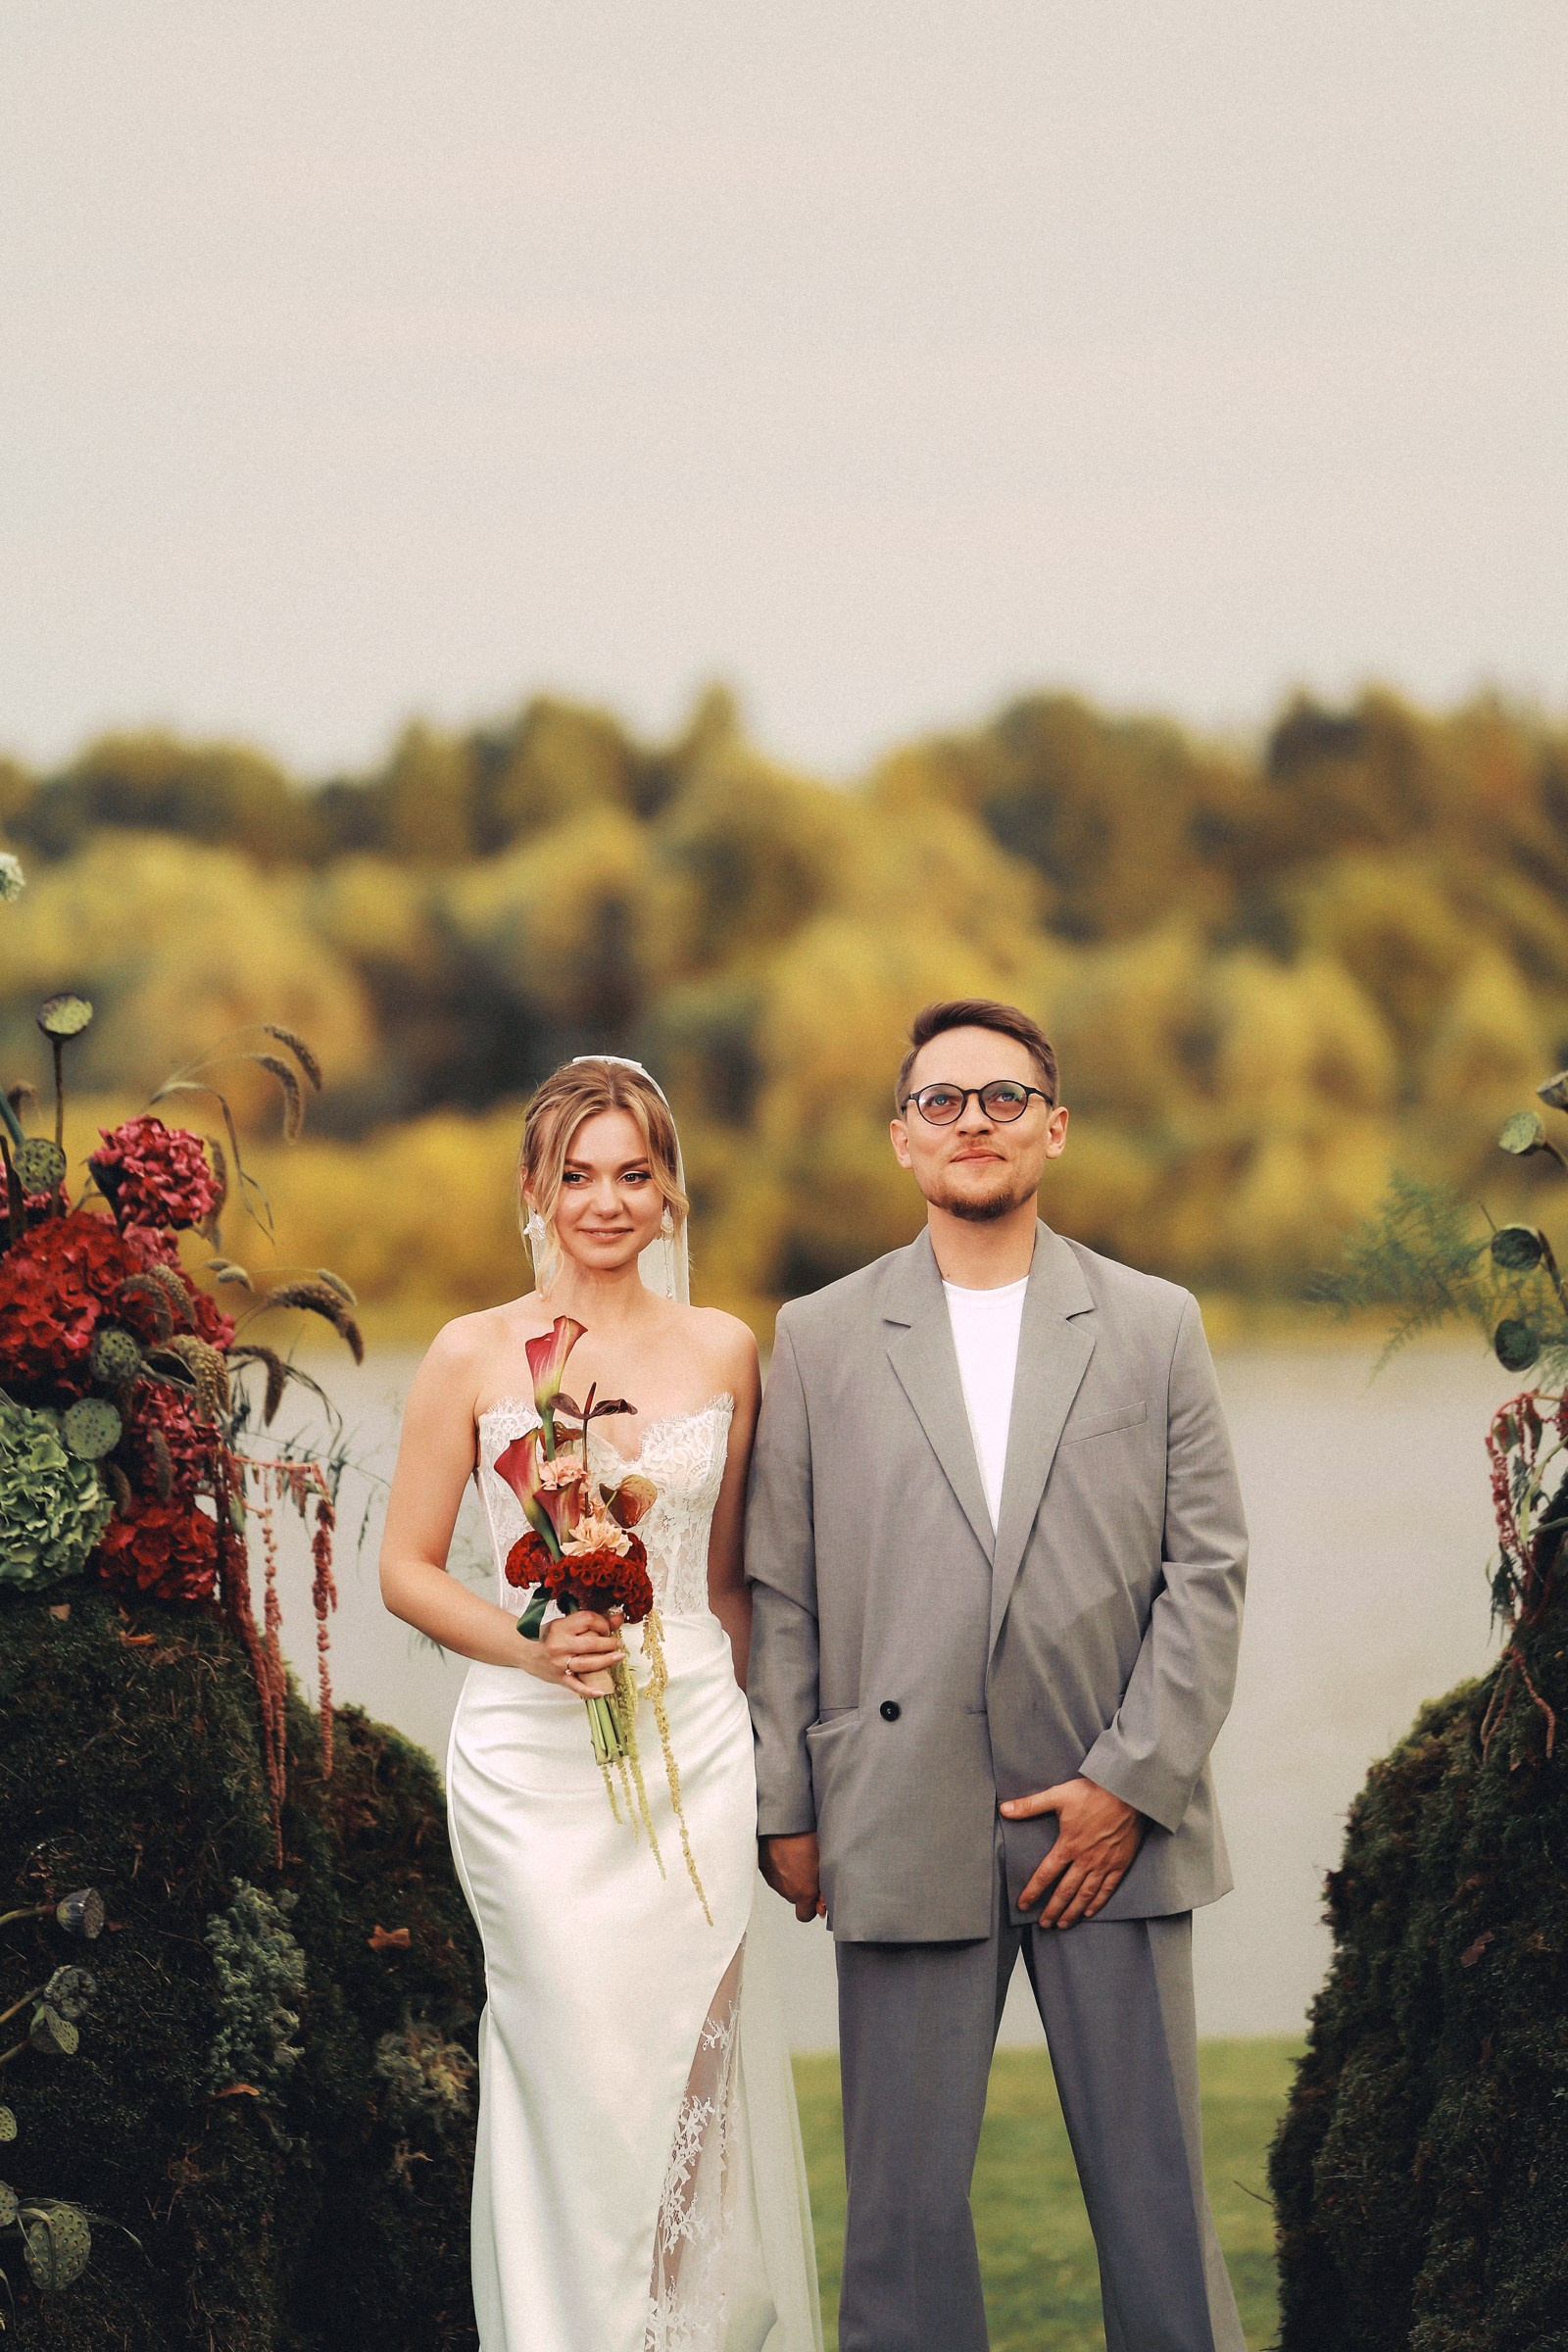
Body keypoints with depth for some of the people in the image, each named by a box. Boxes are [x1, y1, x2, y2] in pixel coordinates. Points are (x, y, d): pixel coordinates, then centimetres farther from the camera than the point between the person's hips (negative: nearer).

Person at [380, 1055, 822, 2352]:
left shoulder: (723, 1350, 8)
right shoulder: (476, 1355, 0)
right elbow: (408, 1569, 4)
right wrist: (529, 1645, -12)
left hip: (694, 1754, 2)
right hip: (534, 1760, -2)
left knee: (689, 2078, 2)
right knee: (579, 2081, -6)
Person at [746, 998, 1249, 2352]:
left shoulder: (1157, 1326, 8)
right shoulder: (819, 1340, 8)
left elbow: (1208, 1569, 3)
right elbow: (782, 1591, 7)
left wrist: (1133, 1783, -6)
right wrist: (786, 1808, 1)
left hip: (1116, 1827, 0)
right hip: (906, 1825, 0)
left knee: (1155, 2182, 3)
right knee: (904, 2193, 2)